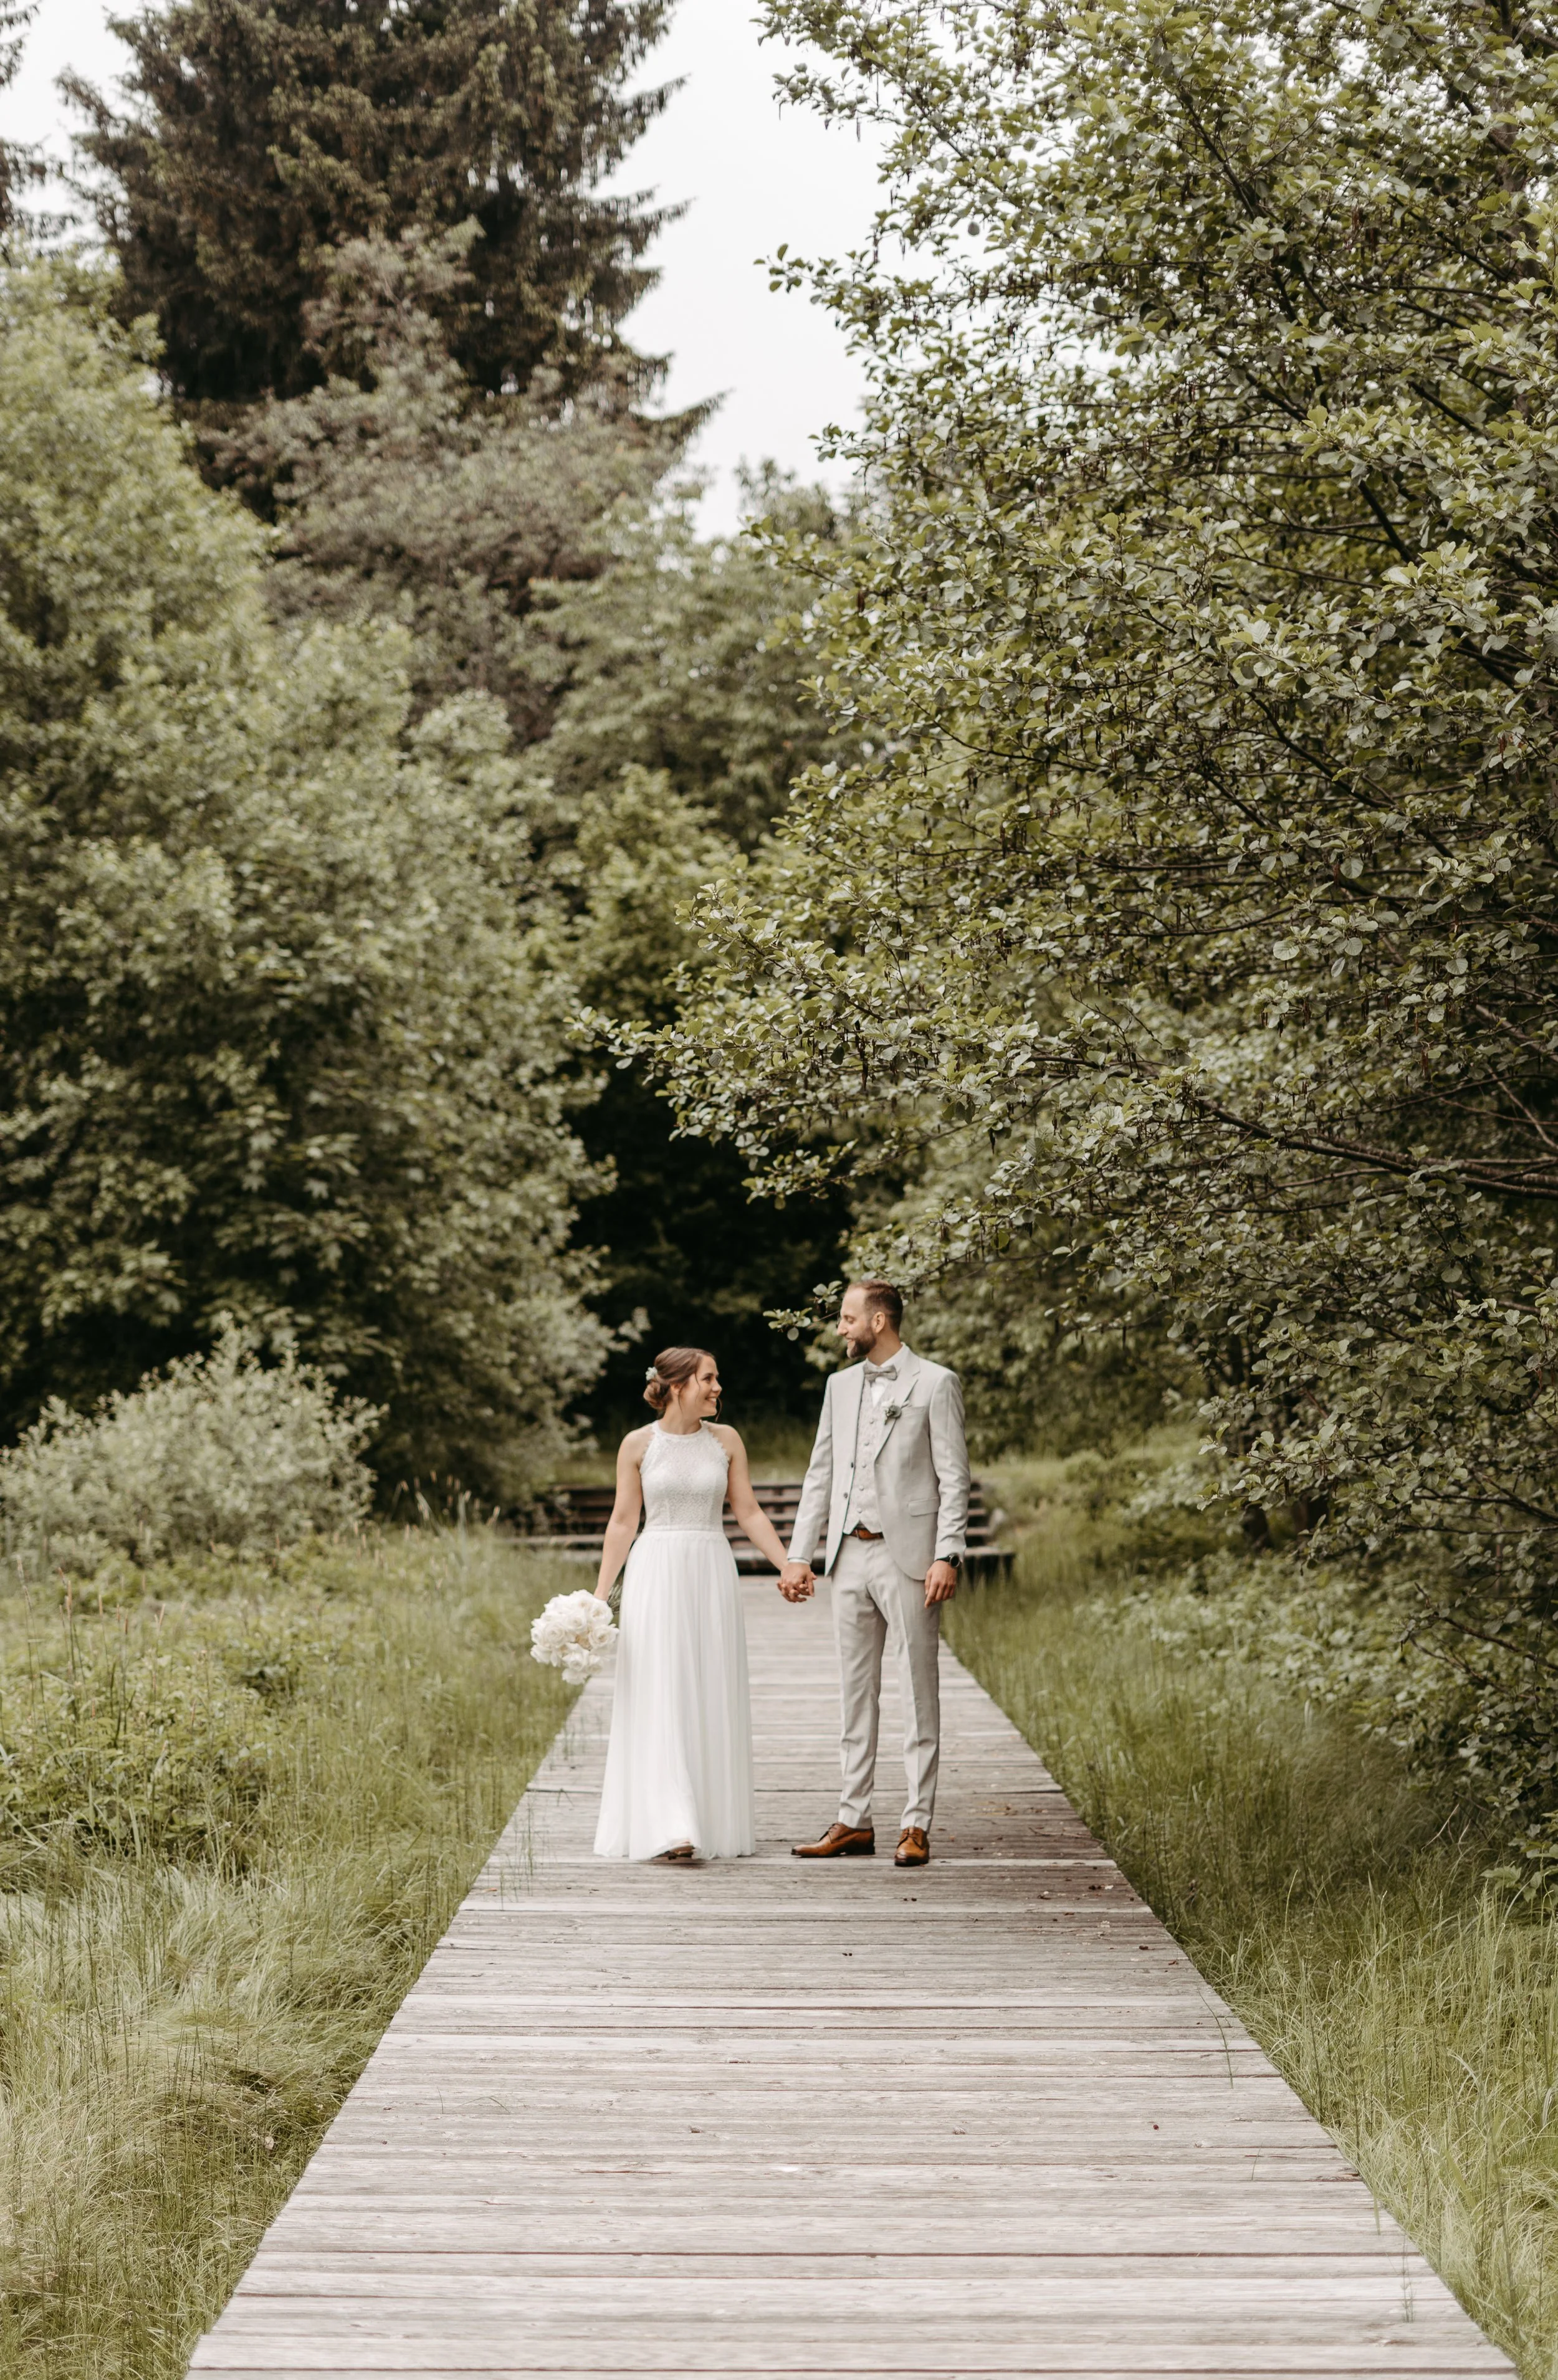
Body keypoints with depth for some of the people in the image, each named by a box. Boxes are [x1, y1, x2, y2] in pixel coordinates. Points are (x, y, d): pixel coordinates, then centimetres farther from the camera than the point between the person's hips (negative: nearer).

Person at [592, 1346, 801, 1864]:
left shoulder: (726, 1441, 6)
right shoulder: (638, 1445, 0)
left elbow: (749, 1512, 7)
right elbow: (623, 1521, 2)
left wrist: (789, 1568, -1)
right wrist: (600, 1594, -1)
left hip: (712, 1574, 2)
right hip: (656, 1574, -2)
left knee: (714, 1700, 4)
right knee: (661, 1699, -6)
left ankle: (717, 1823, 12)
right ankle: (669, 1828, -10)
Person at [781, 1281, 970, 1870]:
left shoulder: (934, 1384, -3)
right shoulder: (840, 1386, 15)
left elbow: (954, 1479, -6)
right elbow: (820, 1474, 17)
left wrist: (947, 1557, -15)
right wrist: (798, 1555, 10)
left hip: (907, 1556, -6)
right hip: (851, 1556, 6)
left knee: (918, 1695, -2)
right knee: (855, 1693, 9)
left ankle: (917, 1826, 1)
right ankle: (854, 1821, 14)